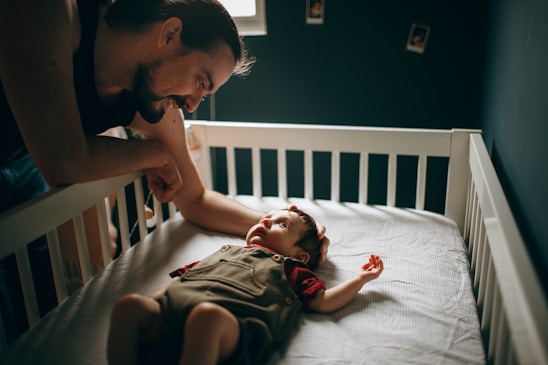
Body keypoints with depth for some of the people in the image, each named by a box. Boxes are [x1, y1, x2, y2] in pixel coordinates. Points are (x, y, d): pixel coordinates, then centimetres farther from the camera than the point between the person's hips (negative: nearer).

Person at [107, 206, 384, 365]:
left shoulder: (291, 269, 29)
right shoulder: (226, 251, 40)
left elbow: (324, 302, 20)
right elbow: (181, 276, 36)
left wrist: (361, 278, 22)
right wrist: (149, 304, 23)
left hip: (229, 321, -5)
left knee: (207, 314, -39)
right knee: (129, 304, -20)